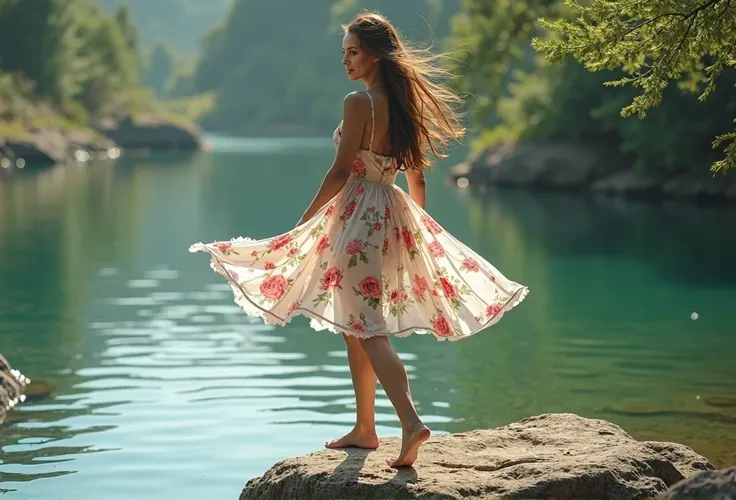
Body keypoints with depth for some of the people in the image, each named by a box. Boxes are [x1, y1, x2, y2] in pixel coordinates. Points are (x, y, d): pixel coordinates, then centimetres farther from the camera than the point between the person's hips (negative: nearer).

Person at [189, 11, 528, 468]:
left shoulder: (358, 102, -14)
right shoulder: (407, 104, 9)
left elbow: (341, 171, -15)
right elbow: (417, 177, 14)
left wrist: (304, 221, -8)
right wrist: (416, 226, 25)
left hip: (358, 215, -8)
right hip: (395, 215, 8)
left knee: (367, 329, -9)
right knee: (356, 326, 17)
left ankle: (411, 421, -23)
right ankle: (364, 428, 22)